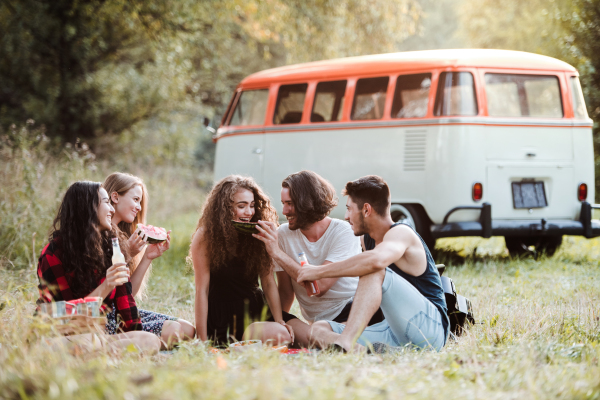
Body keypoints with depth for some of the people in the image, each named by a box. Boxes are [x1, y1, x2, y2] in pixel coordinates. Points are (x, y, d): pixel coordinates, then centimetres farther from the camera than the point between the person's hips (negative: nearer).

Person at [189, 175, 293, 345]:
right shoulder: (205, 237, -10)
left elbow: (269, 282, 0)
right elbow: (202, 290, -11)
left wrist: (279, 321, -15)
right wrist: (203, 341, -14)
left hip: (253, 311, 4)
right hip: (220, 317, -4)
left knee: (283, 337, -22)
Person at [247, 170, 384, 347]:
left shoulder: (344, 232, -9)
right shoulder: (283, 234, 4)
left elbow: (320, 286, -19)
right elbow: (285, 292, 8)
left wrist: (277, 253, -18)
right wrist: (277, 324, -10)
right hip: (314, 323, 4)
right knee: (255, 331, -24)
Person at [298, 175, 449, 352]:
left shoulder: (401, 233, -13)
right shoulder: (367, 239, 15)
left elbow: (376, 260, -35)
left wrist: (319, 271, -29)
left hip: (430, 326, -9)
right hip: (394, 332, 9)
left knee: (375, 272, -29)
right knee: (320, 329, -3)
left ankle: (345, 343, -42)